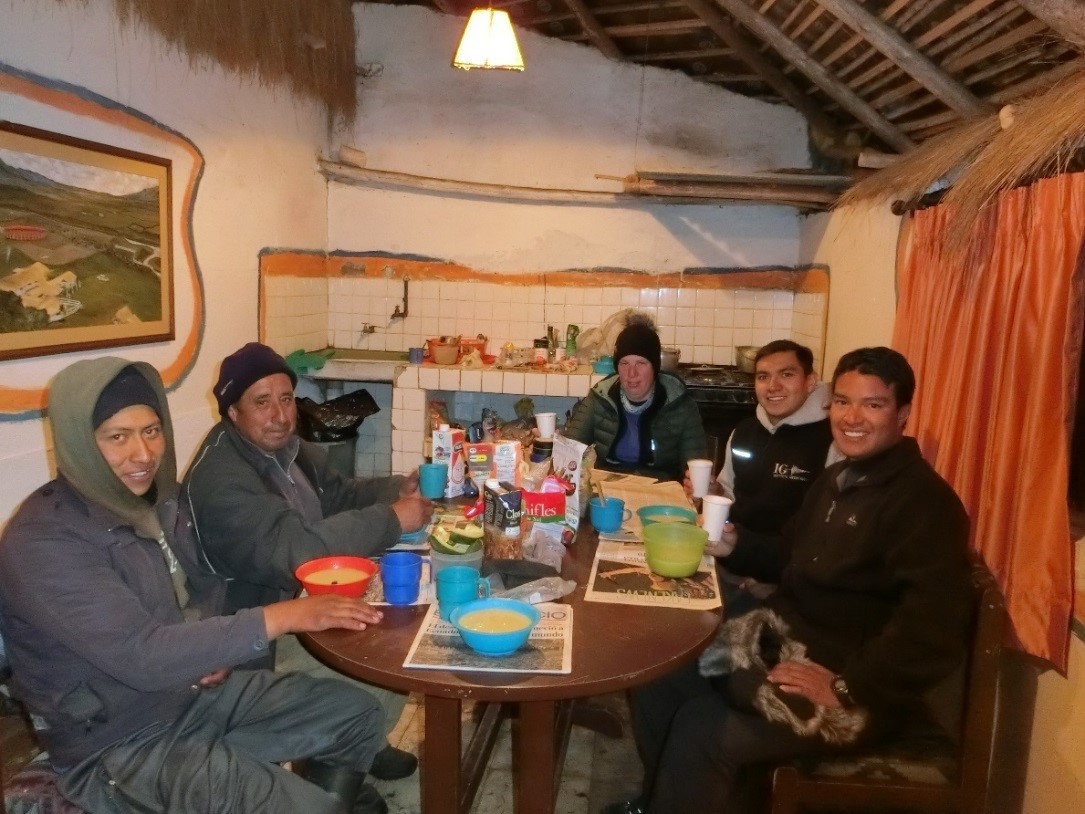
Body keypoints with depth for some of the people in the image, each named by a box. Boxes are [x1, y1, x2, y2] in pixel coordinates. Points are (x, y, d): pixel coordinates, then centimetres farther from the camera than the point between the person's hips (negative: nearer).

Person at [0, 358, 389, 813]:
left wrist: (213, 647, -5)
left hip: (193, 691, 8)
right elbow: (140, 657, -31)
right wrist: (281, 617, -32)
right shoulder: (42, 543, -23)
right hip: (118, 745, -7)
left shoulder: (154, 497, 1)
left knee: (356, 714, 6)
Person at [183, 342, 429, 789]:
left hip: (305, 595, 9)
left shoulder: (288, 448, 2)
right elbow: (293, 551, -39)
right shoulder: (220, 478, -28)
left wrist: (398, 488, -8)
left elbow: (339, 494, 12)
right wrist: (392, 519, -35)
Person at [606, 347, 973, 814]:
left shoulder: (924, 501, -18)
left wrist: (847, 688, -26)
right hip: (786, 643, 9)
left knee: (702, 731, -21)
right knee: (656, 676, 1)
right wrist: (733, 545, 1)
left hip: (858, 688, -8)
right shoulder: (836, 478, 11)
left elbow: (933, 630, -27)